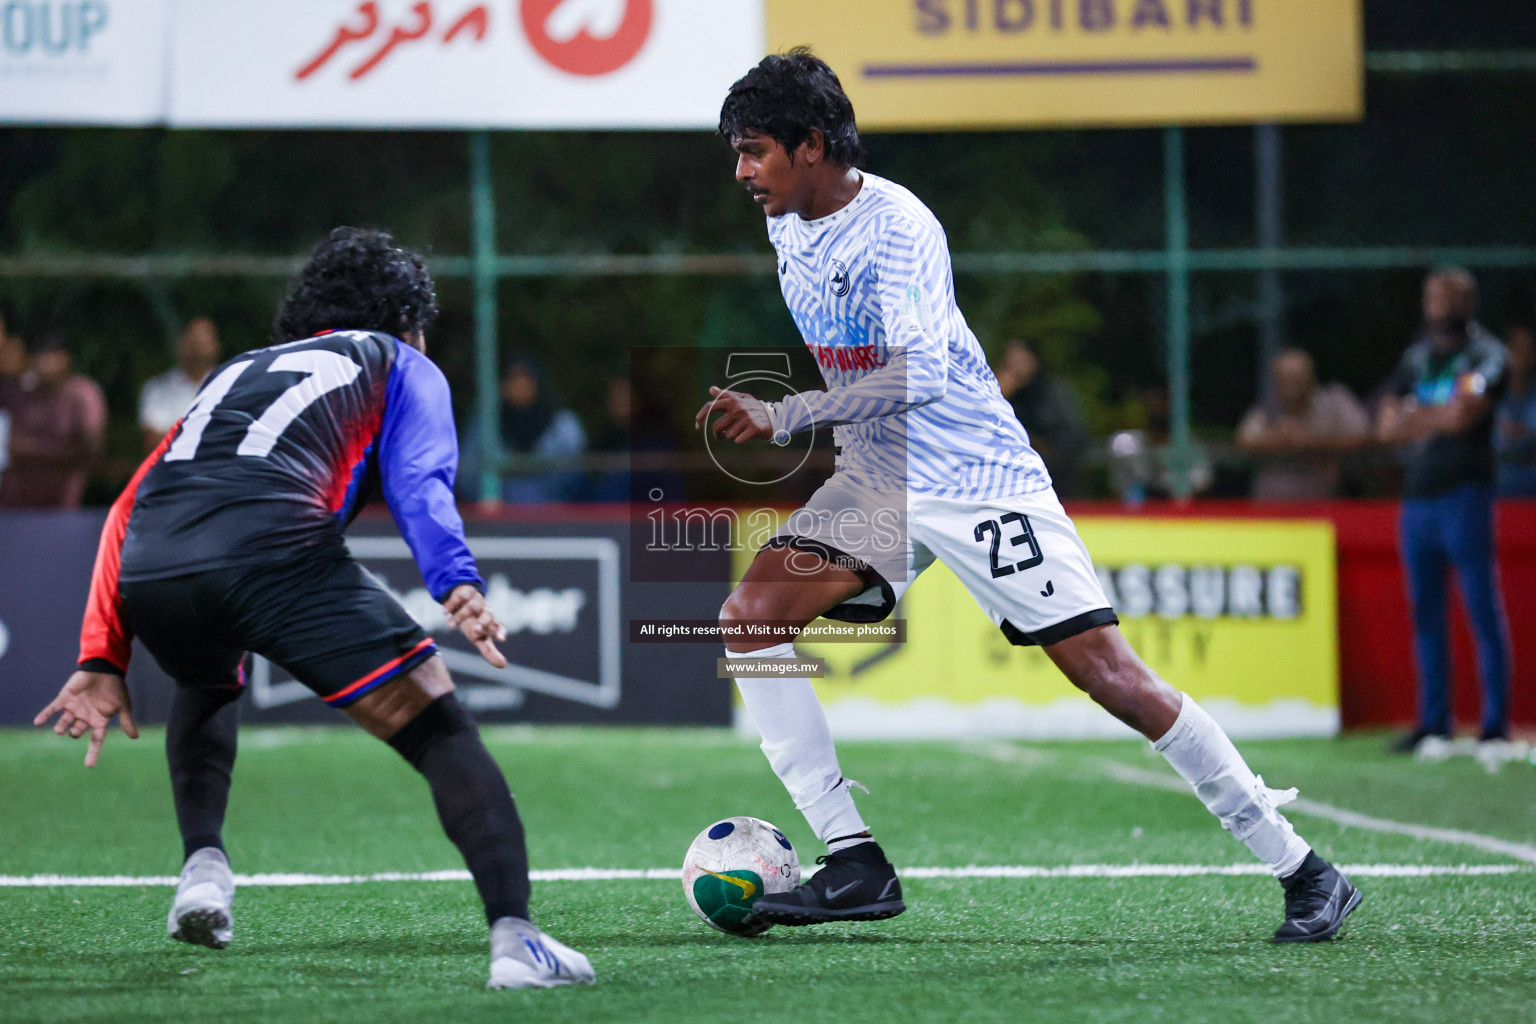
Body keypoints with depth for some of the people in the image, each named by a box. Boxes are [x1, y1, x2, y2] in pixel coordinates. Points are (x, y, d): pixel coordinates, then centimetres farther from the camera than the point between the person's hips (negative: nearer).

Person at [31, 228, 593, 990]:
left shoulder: (237, 371, 40)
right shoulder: (401, 366, 27)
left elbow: (131, 510, 31)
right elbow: (418, 481, 4)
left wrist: (102, 658, 27)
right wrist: (458, 588, -12)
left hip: (148, 572, 5)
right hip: (274, 549, -5)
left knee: (207, 689, 39)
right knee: (440, 732, -1)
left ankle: (202, 865, 21)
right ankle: (514, 937, -17)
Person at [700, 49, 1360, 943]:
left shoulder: (896, 226, -20)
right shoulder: (787, 227, 5)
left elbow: (919, 372, -32)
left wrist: (783, 418, -33)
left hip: (980, 477, -8)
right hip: (877, 484, 8)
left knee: (1108, 672, -11)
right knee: (748, 621, -12)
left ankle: (1304, 871, -2)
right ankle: (856, 866, -10)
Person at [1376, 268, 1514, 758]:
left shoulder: (1487, 356, -1)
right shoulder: (1417, 356, 17)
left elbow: (1462, 414, -16)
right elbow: (1387, 427, 11)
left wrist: (1414, 417, -1)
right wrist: (1440, 419, -6)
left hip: (1464, 495, -6)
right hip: (1417, 497, 6)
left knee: (1483, 610, -8)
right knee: (1425, 613, 6)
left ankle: (1496, 726, -8)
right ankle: (1434, 724, 11)